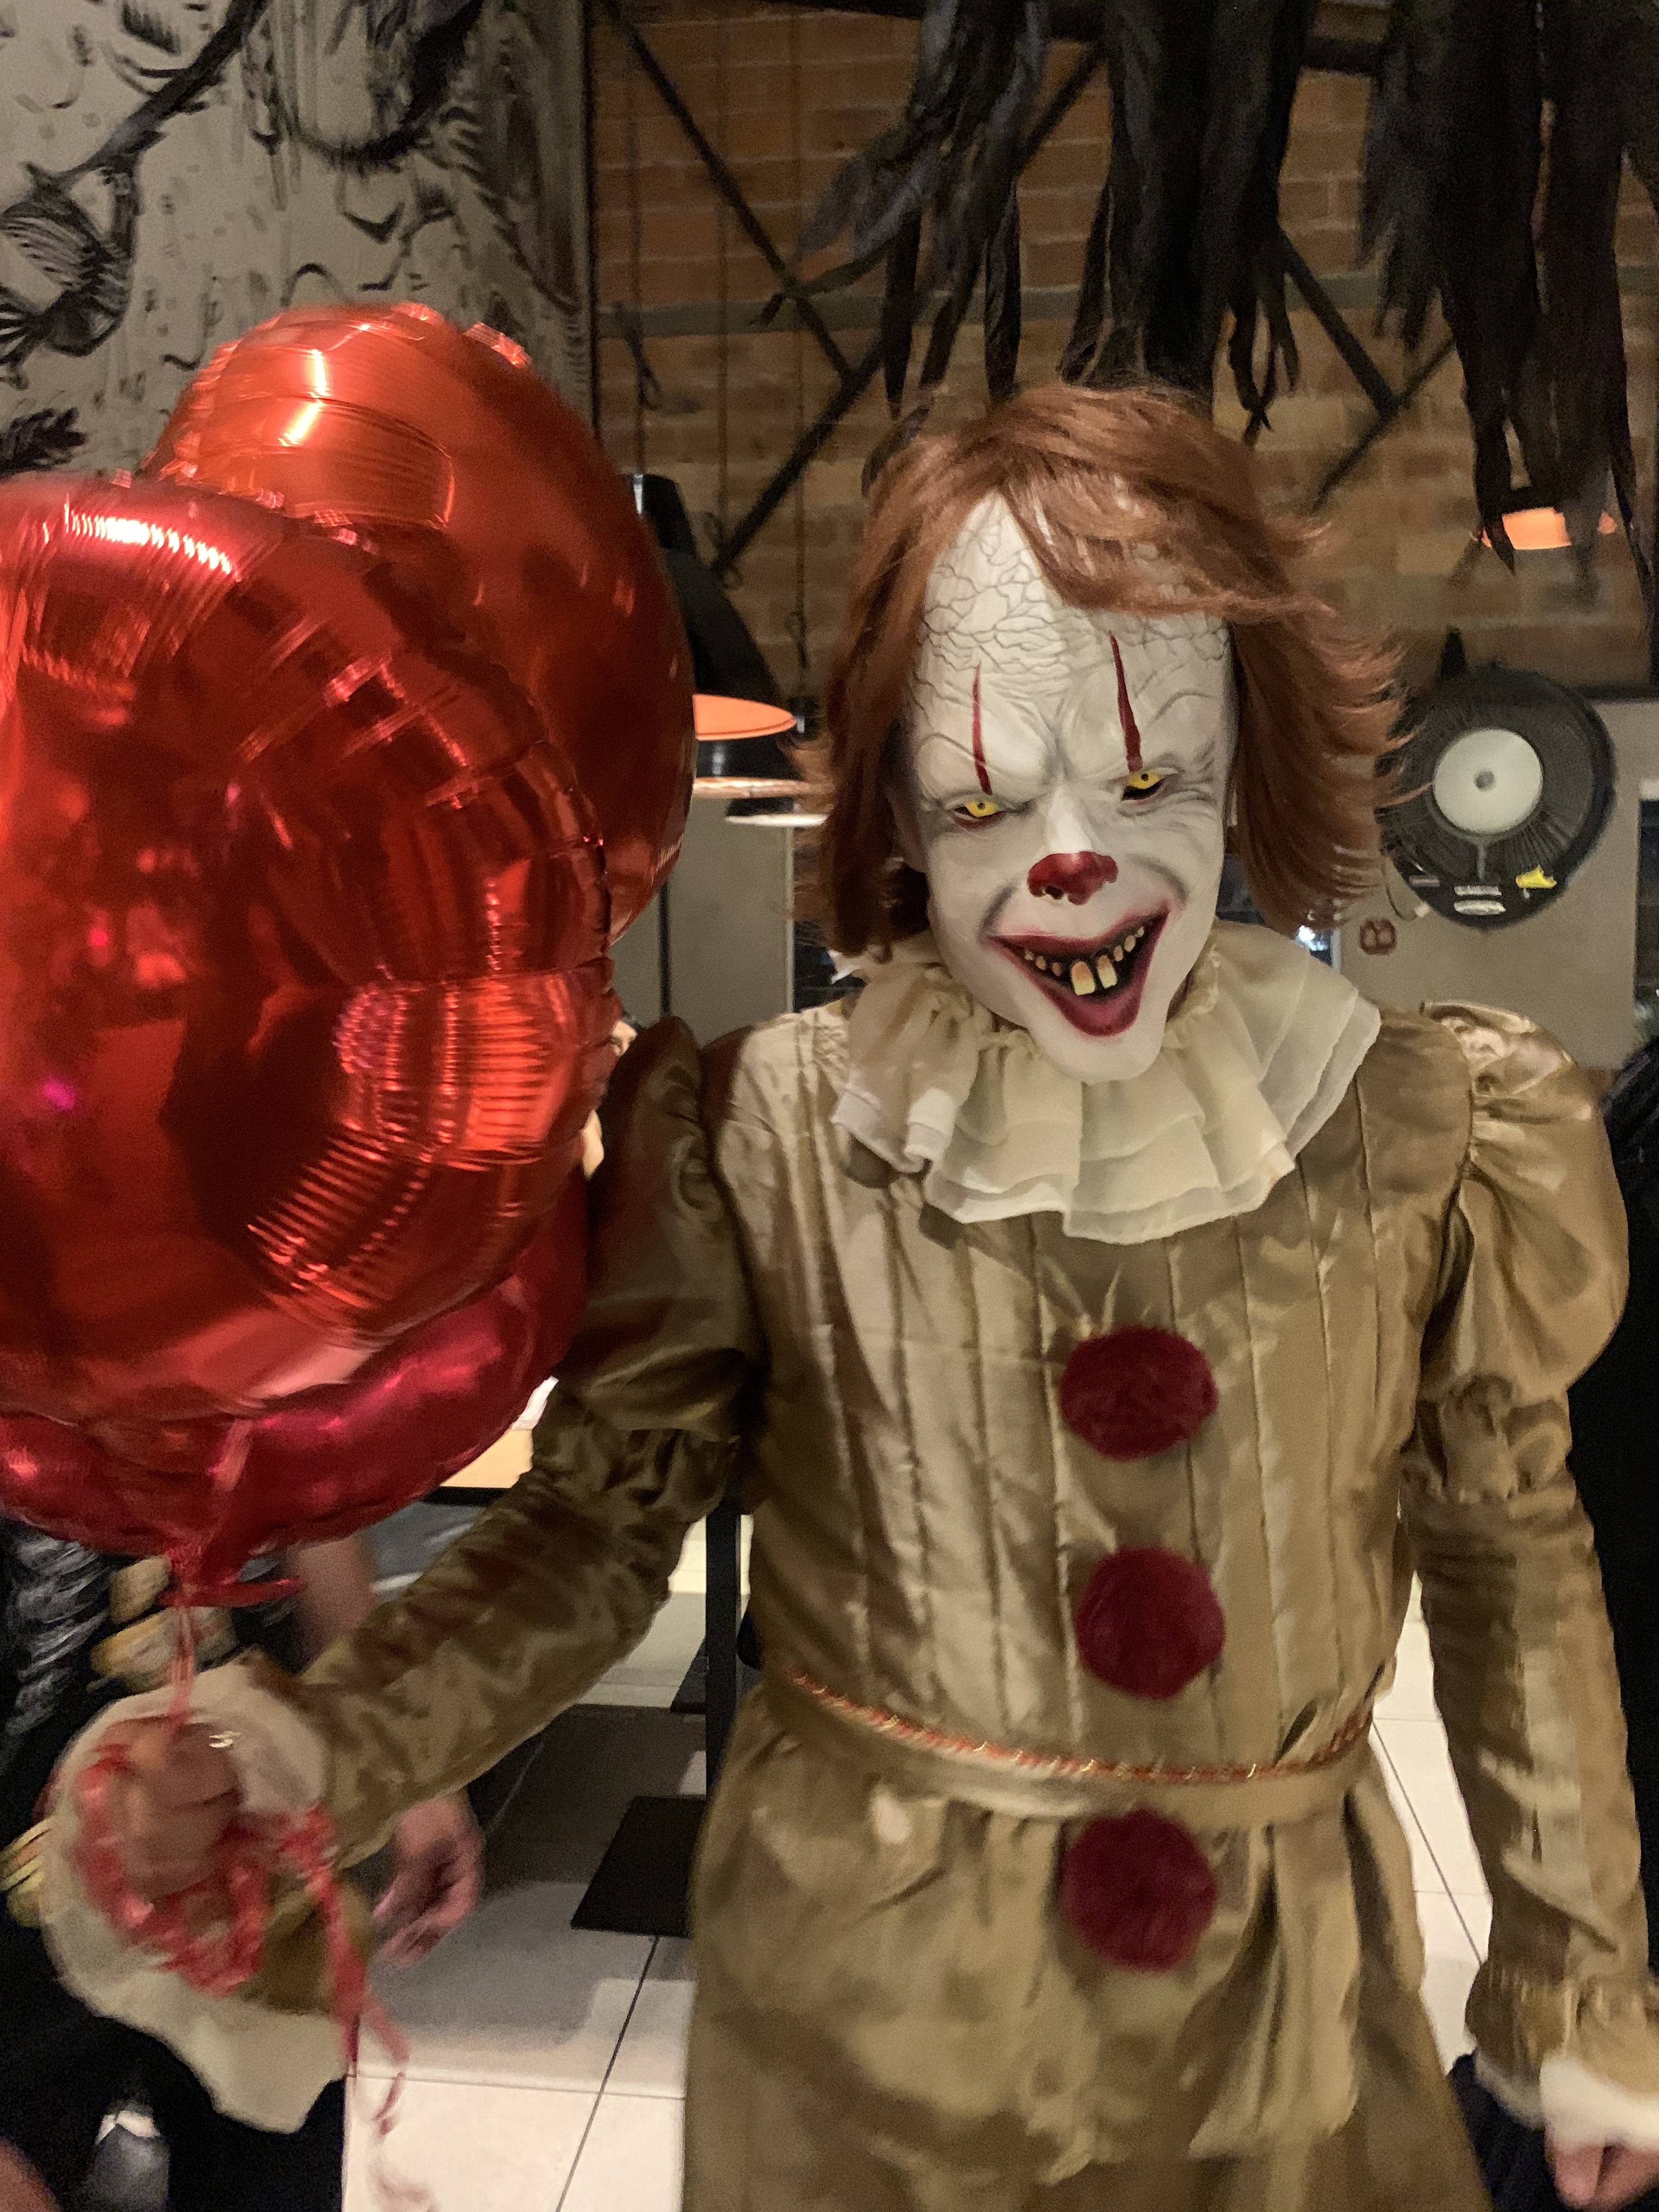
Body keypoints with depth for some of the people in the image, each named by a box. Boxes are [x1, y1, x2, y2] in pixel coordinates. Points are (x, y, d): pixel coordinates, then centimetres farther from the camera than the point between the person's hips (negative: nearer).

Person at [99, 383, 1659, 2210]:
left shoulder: (1412, 1135, -11)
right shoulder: (766, 1137, -15)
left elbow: (1512, 1559, 0)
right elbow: (596, 1523, -7)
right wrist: (311, 1751, -23)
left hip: (1288, 1997, 2)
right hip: (867, 2005, -1)